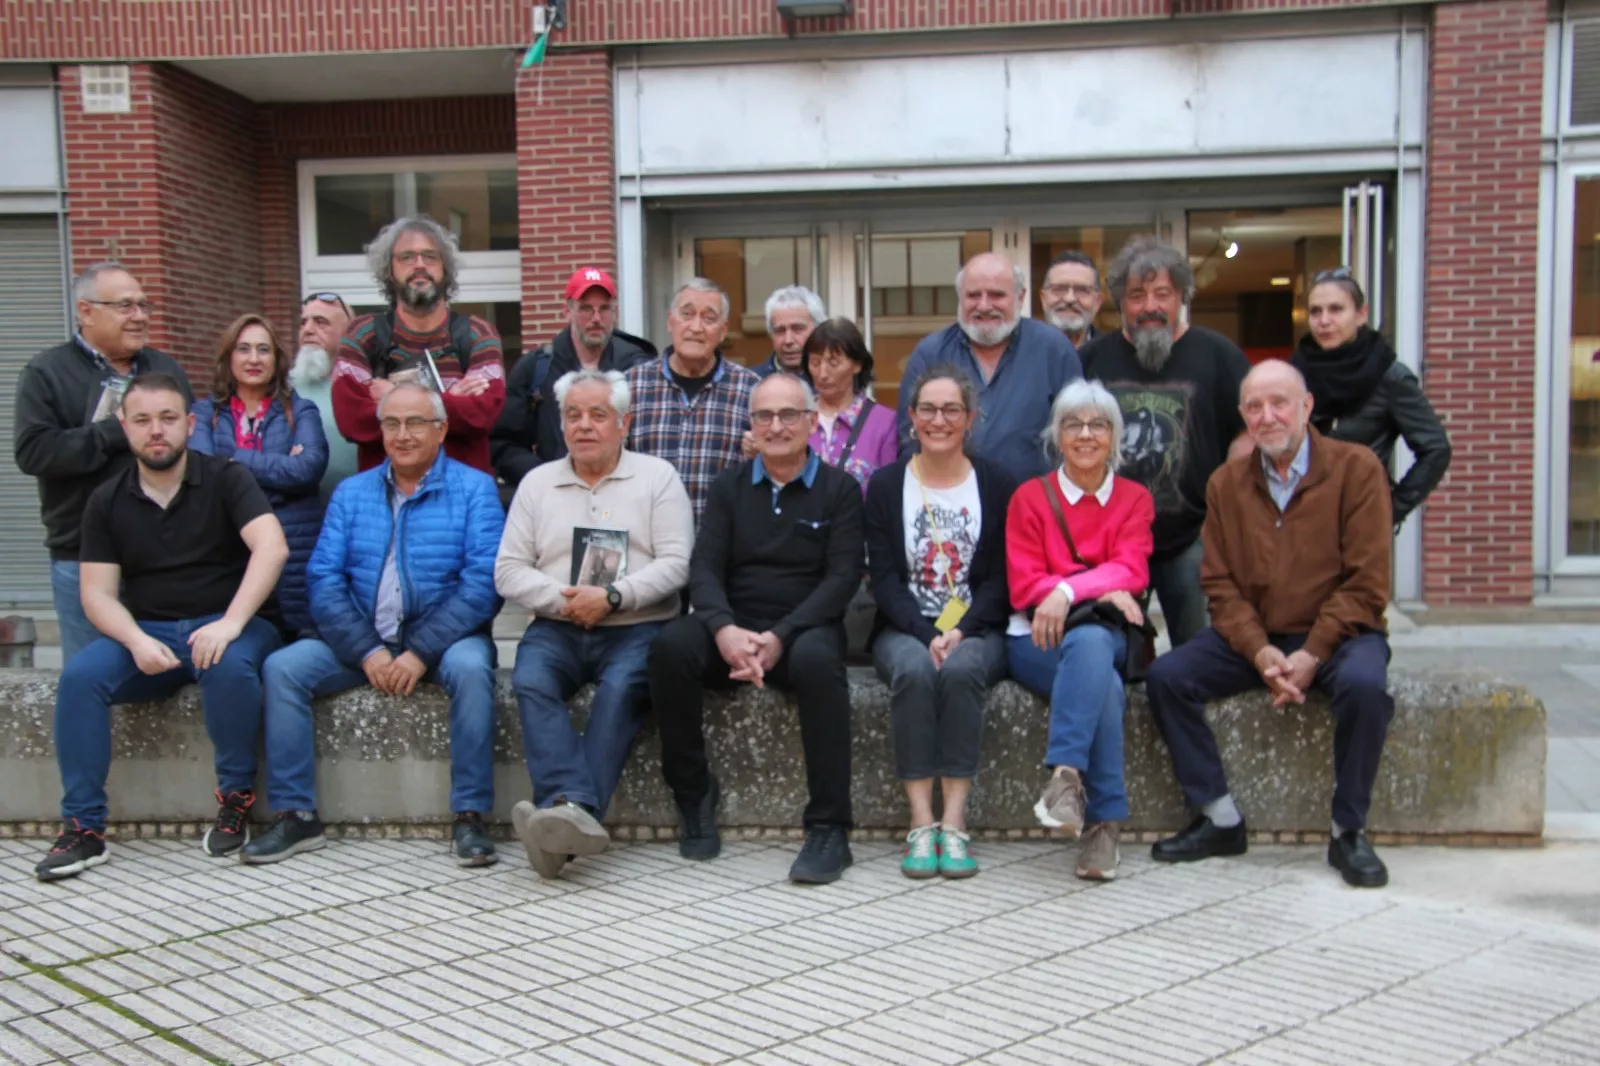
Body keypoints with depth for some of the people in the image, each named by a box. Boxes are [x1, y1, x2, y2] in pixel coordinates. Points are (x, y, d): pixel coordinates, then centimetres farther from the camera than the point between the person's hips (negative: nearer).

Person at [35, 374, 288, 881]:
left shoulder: (225, 479, -2)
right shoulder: (107, 502, 7)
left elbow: (272, 547, -16)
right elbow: (98, 594, 2)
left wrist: (230, 623, -28)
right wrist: (137, 641, -19)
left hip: (225, 627, -3)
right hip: (146, 634, 3)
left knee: (229, 666, -36)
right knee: (79, 675, -25)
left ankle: (236, 799, -14)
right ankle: (83, 828, -18)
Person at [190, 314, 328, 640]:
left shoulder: (300, 411, 11)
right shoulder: (205, 412, 12)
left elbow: (311, 466, -8)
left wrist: (237, 462, -6)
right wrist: (282, 467, -6)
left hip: (293, 554, 0)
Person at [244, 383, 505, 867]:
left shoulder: (474, 488, 0)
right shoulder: (351, 494, 11)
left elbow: (482, 583, -12)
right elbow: (323, 579, 1)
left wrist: (421, 652, -20)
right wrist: (368, 651, -14)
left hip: (443, 637, -3)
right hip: (361, 641, 4)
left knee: (470, 667, -34)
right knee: (282, 667, -16)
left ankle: (469, 817, -25)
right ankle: (295, 815, -9)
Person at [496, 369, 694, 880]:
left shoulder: (657, 476, 8)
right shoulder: (537, 483, 16)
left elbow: (675, 564, -3)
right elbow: (509, 570, 9)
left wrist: (612, 596, -16)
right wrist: (562, 600, -9)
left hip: (635, 629, -2)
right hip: (556, 628, 2)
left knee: (620, 688, -33)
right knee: (531, 682, -29)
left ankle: (566, 808, -42)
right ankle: (573, 809, -43)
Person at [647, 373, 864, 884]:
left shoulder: (839, 488, 6)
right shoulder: (730, 487, 15)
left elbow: (843, 576, -4)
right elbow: (704, 567, 4)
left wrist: (780, 637, -18)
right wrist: (724, 629, -19)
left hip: (804, 628, -2)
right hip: (734, 627, 3)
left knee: (817, 660, -37)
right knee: (670, 647, -29)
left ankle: (829, 828, -30)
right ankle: (693, 795, -11)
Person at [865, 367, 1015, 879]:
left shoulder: (998, 486, 8)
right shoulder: (885, 485, 9)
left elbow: (1001, 578, 1)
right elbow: (884, 578, 1)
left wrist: (959, 632, -15)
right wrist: (927, 634, -15)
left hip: (977, 630, 0)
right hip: (905, 630, 1)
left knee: (962, 670, -34)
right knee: (913, 671, -33)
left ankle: (953, 822, -32)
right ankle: (921, 822, -31)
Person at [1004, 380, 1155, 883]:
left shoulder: (1135, 499, 13)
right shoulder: (1030, 497, 9)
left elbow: (1131, 571, -4)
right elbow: (1023, 584, 0)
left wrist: (1068, 591, -23)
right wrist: (1101, 590, -14)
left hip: (1107, 637, 1)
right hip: (1038, 640, -1)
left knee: (1090, 642, -38)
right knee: (1104, 684, -35)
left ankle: (1066, 775, -41)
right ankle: (1105, 819, -37)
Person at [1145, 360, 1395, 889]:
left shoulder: (1355, 468, -5)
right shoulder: (1226, 484, 7)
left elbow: (1366, 584, -10)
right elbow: (1221, 585, 3)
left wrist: (1311, 655, -20)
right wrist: (1260, 652, -15)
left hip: (1338, 633, -3)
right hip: (1253, 637, 4)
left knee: (1364, 685, -35)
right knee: (1165, 676, -17)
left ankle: (1349, 832, -15)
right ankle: (1220, 820, -7)